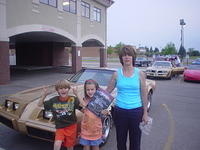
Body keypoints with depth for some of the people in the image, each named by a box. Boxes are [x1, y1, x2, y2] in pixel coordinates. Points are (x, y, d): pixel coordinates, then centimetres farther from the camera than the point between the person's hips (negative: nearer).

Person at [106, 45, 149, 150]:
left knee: (135, 141, 12)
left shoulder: (140, 74, -2)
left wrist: (145, 113, 0)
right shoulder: (116, 74, -1)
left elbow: (144, 95, 1)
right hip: (120, 111, 1)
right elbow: (107, 91, 6)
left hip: (136, 111, -1)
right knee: (121, 141, 15)